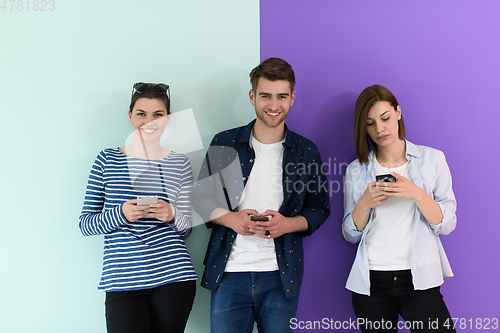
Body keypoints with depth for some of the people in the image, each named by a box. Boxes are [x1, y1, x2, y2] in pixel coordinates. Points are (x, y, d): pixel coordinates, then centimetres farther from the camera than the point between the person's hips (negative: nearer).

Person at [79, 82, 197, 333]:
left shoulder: (179, 164, 9)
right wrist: (121, 214, -15)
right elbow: (85, 223, 3)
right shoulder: (107, 160, 4)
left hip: (174, 277, 2)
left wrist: (172, 215, -10)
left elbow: (186, 228, 12)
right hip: (123, 281, -1)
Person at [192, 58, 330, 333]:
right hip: (230, 273, 0)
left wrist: (288, 223, -11)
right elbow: (202, 198, 8)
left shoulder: (306, 151, 6)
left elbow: (320, 207, 9)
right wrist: (230, 218, -12)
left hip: (281, 277, 1)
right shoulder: (224, 144, 3)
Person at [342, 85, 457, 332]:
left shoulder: (432, 159, 3)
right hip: (371, 283, 2)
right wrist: (365, 204, -11)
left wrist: (417, 194, -16)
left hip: (418, 278, -1)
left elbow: (447, 225, 0)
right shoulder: (356, 170, 6)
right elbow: (350, 235, 6)